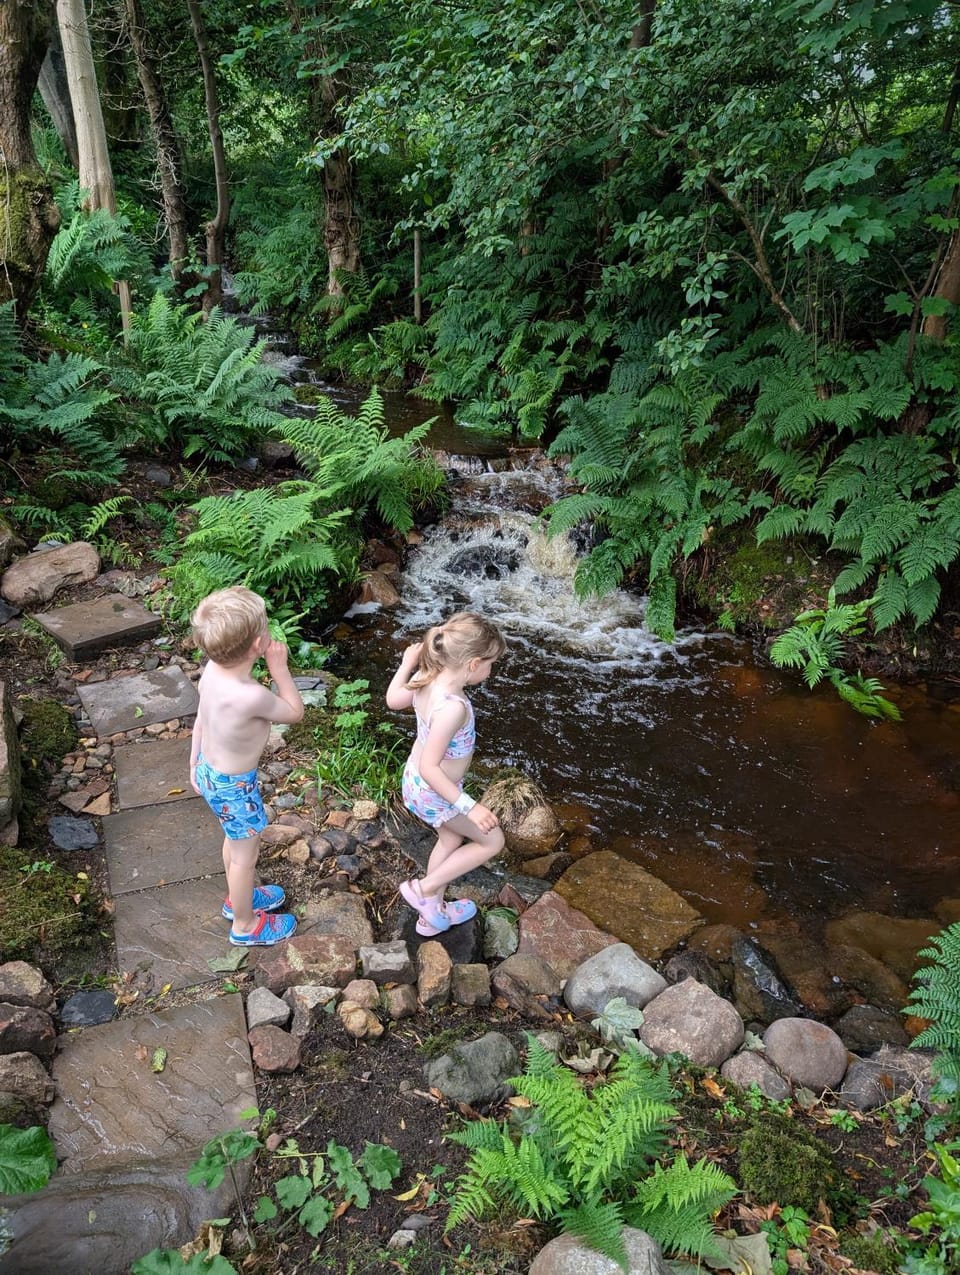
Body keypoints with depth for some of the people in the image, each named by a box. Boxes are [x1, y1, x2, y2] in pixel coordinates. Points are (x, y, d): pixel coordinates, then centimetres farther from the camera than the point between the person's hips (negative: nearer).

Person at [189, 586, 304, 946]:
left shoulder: (212, 669, -15)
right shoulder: (251, 696, -39)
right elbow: (295, 712, -19)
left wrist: (195, 764, 16)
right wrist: (279, 668, -18)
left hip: (209, 770, 8)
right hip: (234, 787, -7)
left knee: (235, 839, 31)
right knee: (245, 853, 17)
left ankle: (238, 896, 56)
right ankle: (245, 925, 41)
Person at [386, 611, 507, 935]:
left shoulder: (426, 678, -13)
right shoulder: (452, 707, -37)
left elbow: (393, 699, 8)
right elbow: (429, 767, -35)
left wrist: (407, 664, 20)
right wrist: (469, 806, -31)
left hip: (415, 781, 9)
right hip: (435, 793, -8)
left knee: (452, 839, 29)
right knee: (492, 841, 12)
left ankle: (432, 913, 46)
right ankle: (425, 890, 16)